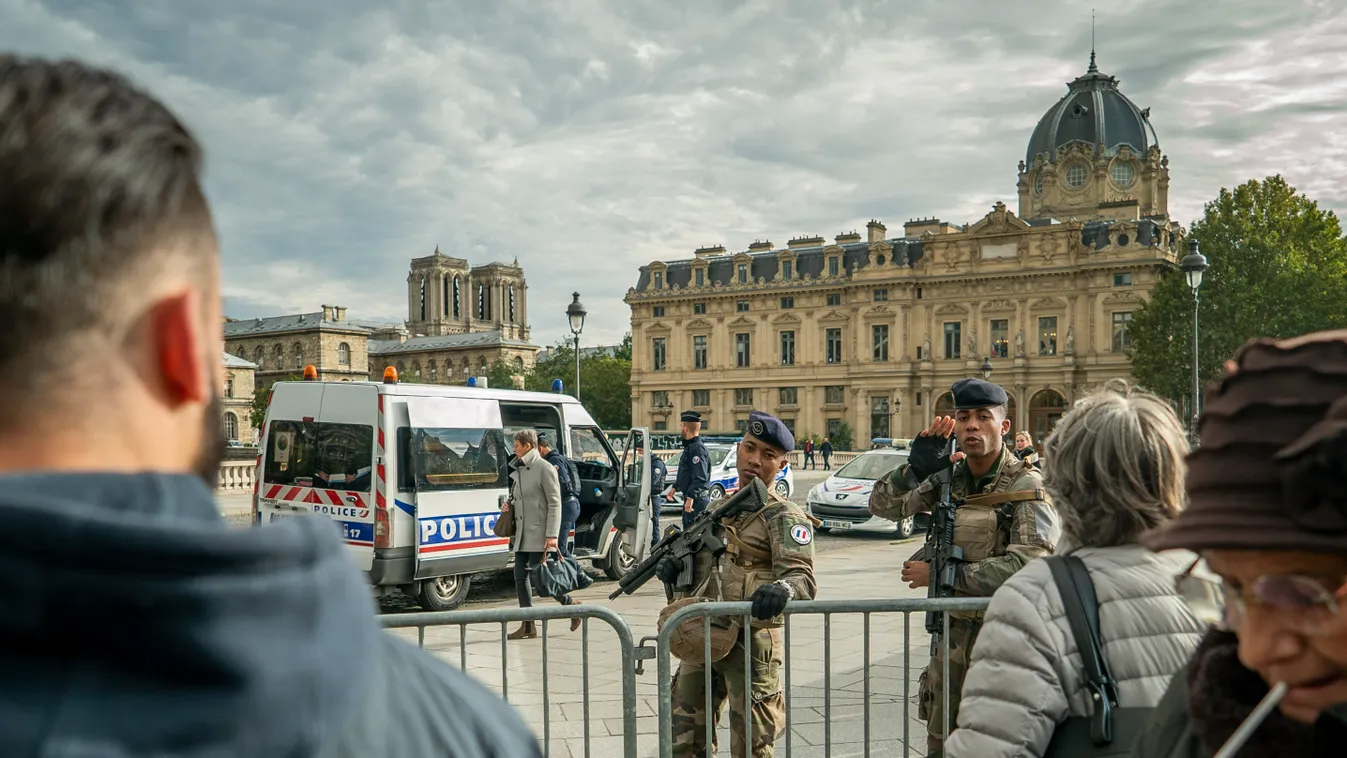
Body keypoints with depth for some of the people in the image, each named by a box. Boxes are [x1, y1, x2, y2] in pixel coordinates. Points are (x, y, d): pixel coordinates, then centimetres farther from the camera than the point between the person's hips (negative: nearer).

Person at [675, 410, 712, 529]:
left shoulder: (697, 448, -17)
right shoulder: (689, 447, 16)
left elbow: (700, 478, -25)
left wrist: (690, 498, -29)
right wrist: (675, 487, 33)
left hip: (697, 499, -11)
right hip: (690, 497, 11)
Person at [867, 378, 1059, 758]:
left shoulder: (1026, 487, -14)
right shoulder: (949, 477, 3)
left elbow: (1026, 566, -25)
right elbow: (883, 506, 0)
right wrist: (916, 468, -19)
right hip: (954, 630, 5)